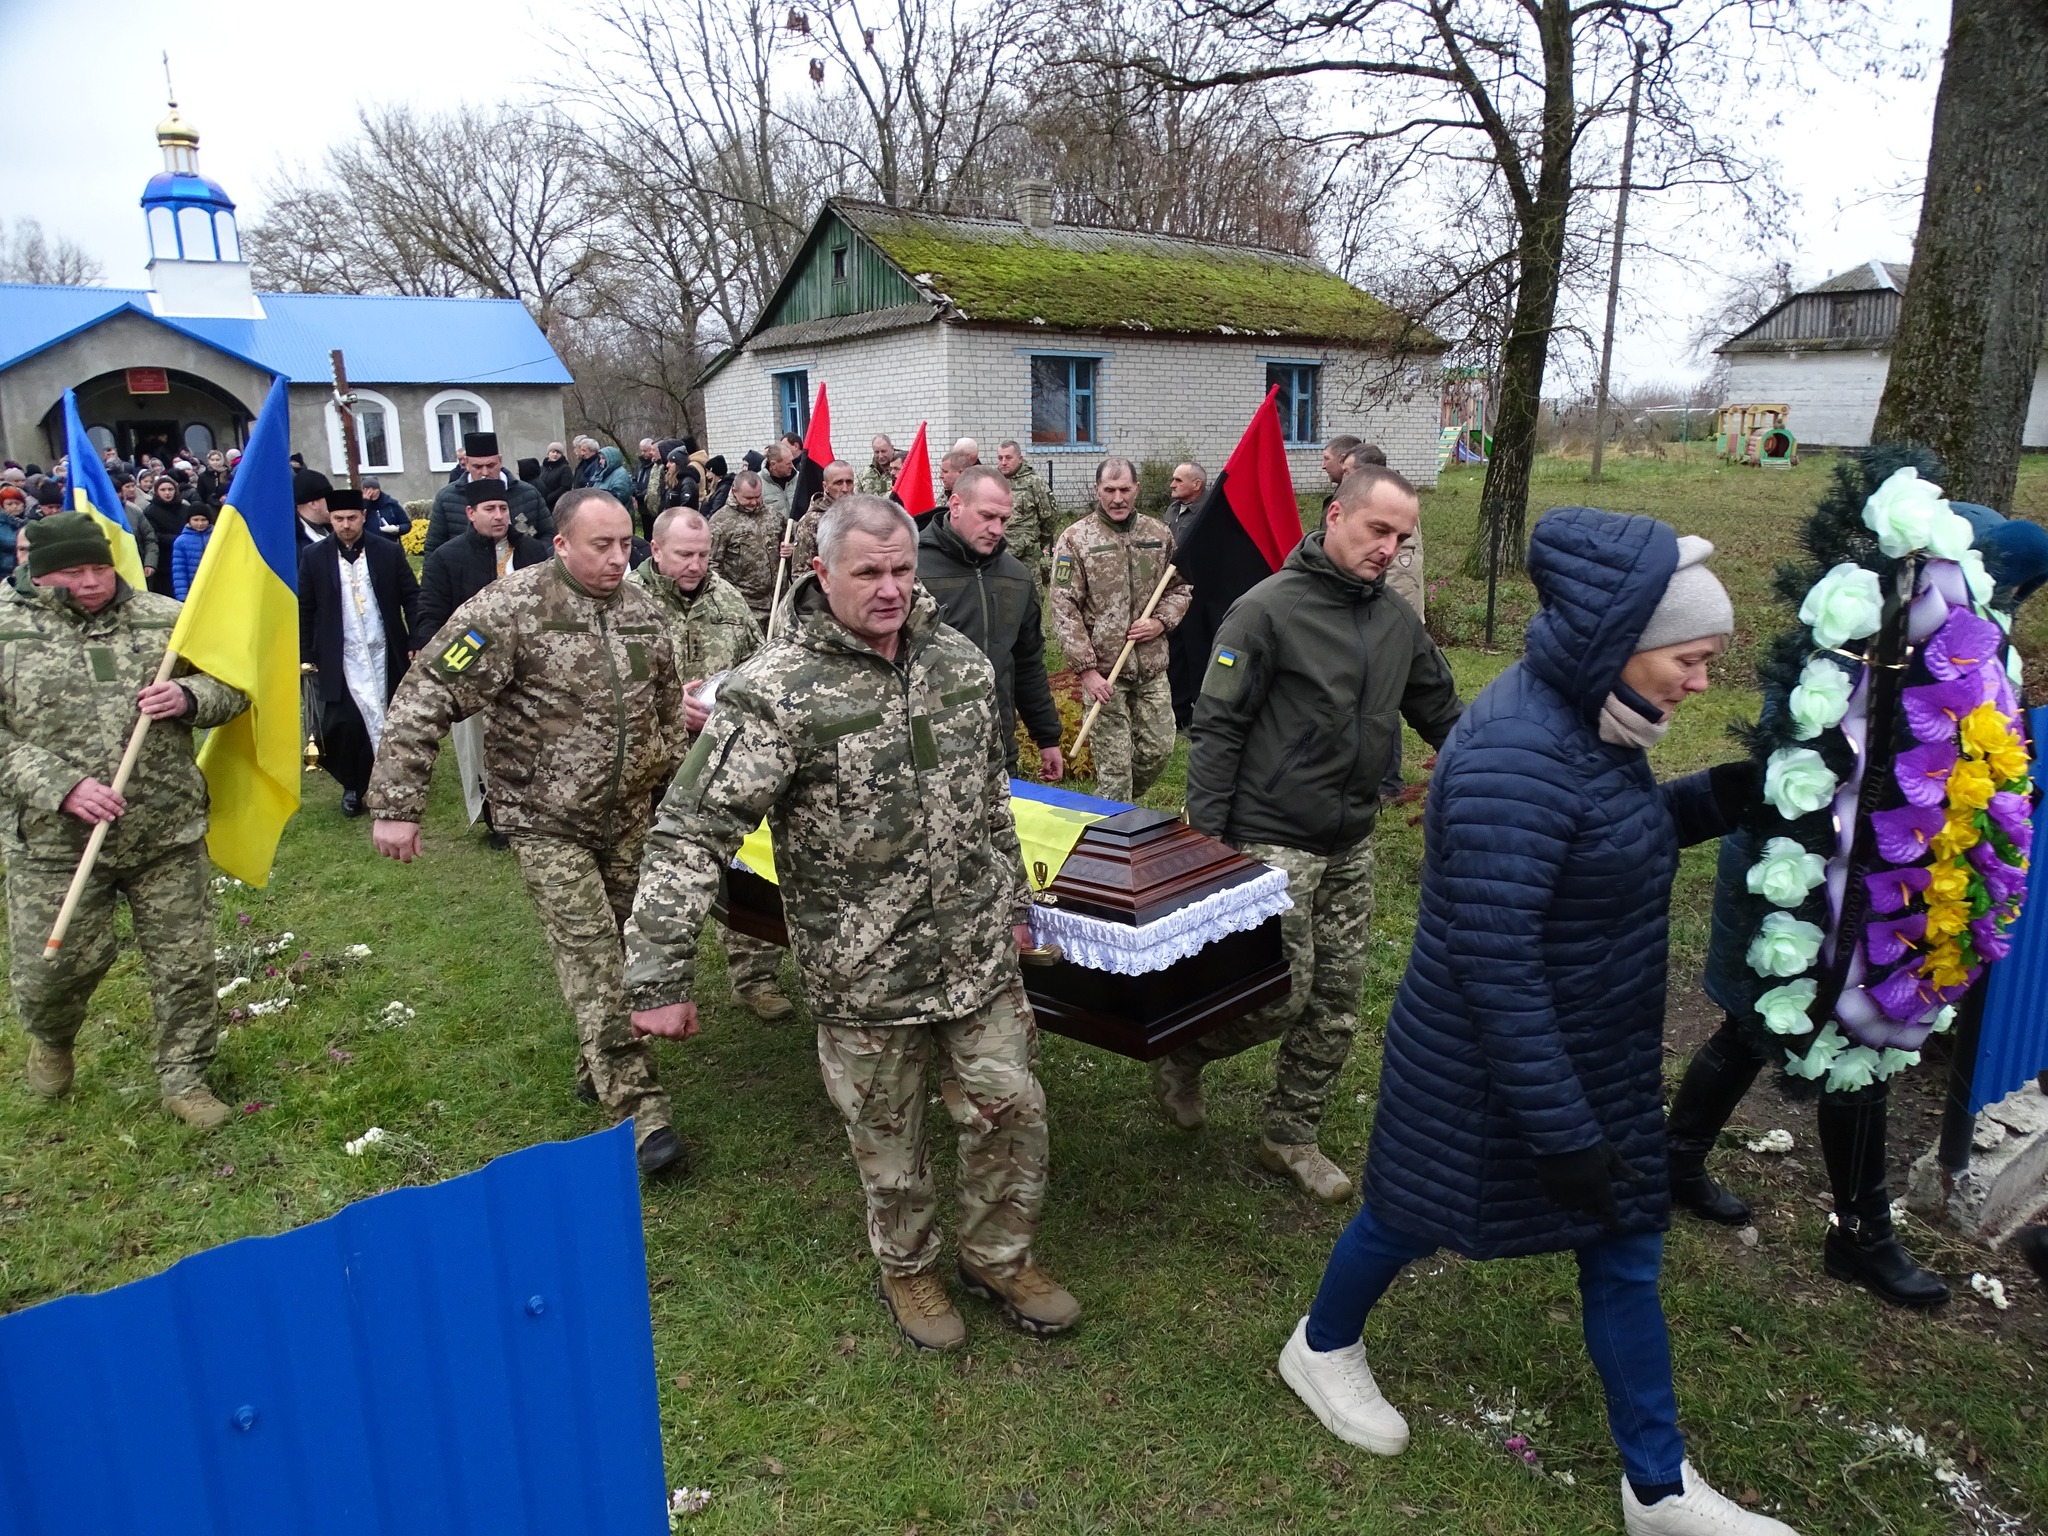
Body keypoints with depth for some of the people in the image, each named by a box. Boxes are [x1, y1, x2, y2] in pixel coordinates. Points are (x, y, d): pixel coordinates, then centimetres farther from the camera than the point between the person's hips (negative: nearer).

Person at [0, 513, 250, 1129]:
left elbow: (231, 684, 11)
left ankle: (184, 1077, 25)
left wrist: (188, 697, -12)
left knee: (185, 962, 7)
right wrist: (59, 786, -19)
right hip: (56, 842, -1)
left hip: (170, 833, 2)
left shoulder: (165, 619, 3)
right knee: (55, 964, 9)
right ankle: (51, 1039, 44)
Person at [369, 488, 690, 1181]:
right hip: (548, 824, -5)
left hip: (628, 817, 6)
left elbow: (668, 701, 17)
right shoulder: (510, 609, -17)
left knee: (614, 948, 14)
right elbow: (423, 702, -17)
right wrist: (395, 805, -20)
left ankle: (600, 1069, 35)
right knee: (591, 963, -6)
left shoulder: (642, 607, 2)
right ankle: (640, 1111, -2)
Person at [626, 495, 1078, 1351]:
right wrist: (659, 977, -22)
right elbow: (691, 833, -20)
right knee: (888, 1137, 15)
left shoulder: (959, 661, 1)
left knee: (1011, 1109, 12)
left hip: (978, 951, 5)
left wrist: (1013, 902, 20)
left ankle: (1000, 1259, 39)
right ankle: (907, 1268, 43)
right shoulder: (776, 692, -18)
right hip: (865, 975, -4)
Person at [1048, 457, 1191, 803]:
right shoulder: (1075, 540, -6)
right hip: (1103, 670, -4)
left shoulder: (1159, 534, 7)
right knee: (1114, 762, -1)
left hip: (1152, 667, 4)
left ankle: (1121, 806, 35)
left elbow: (1179, 589, 16)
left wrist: (1160, 622, -5)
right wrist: (1087, 670, -15)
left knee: (1159, 748, 10)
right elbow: (1064, 610, -10)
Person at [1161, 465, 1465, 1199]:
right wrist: (1206, 836, -16)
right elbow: (1216, 728, -12)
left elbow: (1443, 715, 18)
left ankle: (1290, 1136, 29)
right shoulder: (1267, 609, -12)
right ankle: (1181, 1055, 24)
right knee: (1283, 995, -5)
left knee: (1336, 1004, 11)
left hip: (1351, 845, 7)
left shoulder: (1397, 621, 8)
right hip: (1273, 842, -7)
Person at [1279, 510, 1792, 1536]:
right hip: (1489, 1062, -9)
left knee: (1624, 1248, 18)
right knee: (1418, 1213, 16)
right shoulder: (1517, 757, -31)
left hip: (1596, 1053, 9)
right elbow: (1492, 964, -31)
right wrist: (1560, 1129, -25)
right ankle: (1321, 1350, 46)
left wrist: (1727, 795, -3)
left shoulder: (1585, 721, -2)